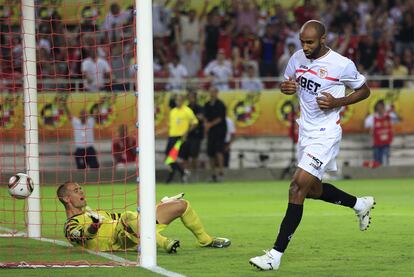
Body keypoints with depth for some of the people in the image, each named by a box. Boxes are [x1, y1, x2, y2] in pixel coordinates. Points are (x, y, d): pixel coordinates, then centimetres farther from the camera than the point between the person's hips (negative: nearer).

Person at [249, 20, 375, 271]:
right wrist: (286, 87, -7)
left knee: (298, 188, -16)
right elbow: (289, 83, 18)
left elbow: (364, 90, -1)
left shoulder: (342, 65, -14)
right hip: (306, 131, 8)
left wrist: (337, 102, -17)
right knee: (313, 190, 19)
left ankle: (276, 255, -15)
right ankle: (360, 204, 45)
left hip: (325, 134, -8)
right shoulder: (298, 58, 1)